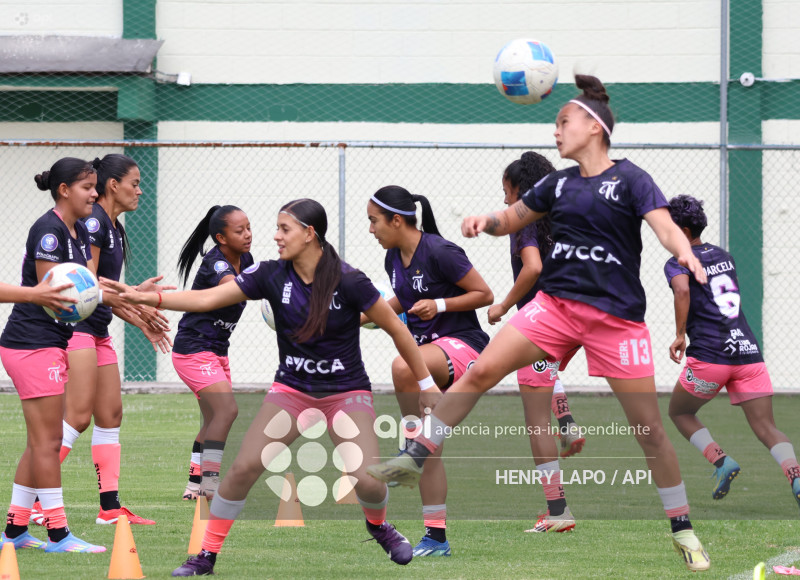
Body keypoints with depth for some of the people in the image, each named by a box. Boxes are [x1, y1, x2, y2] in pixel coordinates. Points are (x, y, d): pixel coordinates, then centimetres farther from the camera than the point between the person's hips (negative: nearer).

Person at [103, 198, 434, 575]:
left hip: (346, 391, -3)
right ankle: (207, 555, 0)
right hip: (292, 389, 3)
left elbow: (397, 329, -8)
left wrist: (427, 386, -3)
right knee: (243, 466, -14)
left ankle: (378, 525, 17)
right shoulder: (271, 275, -8)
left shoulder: (347, 281, -18)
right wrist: (149, 298, -23)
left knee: (365, 480, -20)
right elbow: (207, 299, -12)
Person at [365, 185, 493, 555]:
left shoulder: (438, 252, -16)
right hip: (428, 350, 8)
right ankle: (436, 538, 10)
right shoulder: (394, 259, 8)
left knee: (403, 366, -40)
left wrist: (439, 305, -21)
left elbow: (484, 294, -13)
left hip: (463, 344, -8)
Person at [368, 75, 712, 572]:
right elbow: (515, 218, 23)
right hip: (557, 304, 4)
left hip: (617, 317, -4)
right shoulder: (559, 184, 11)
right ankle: (416, 459, -6)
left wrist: (686, 253, -40)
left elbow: (664, 225, -18)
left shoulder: (629, 179, -4)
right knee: (481, 371, -12)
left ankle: (683, 530, 9)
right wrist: (486, 221, 0)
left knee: (649, 428, -3)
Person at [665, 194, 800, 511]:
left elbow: (682, 290, -23)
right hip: (748, 351, 5)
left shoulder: (678, 263, -1)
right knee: (766, 428, 0)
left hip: (709, 354, -5)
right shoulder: (724, 256, 20)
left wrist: (679, 335, -19)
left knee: (679, 412, 19)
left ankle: (721, 461, 0)